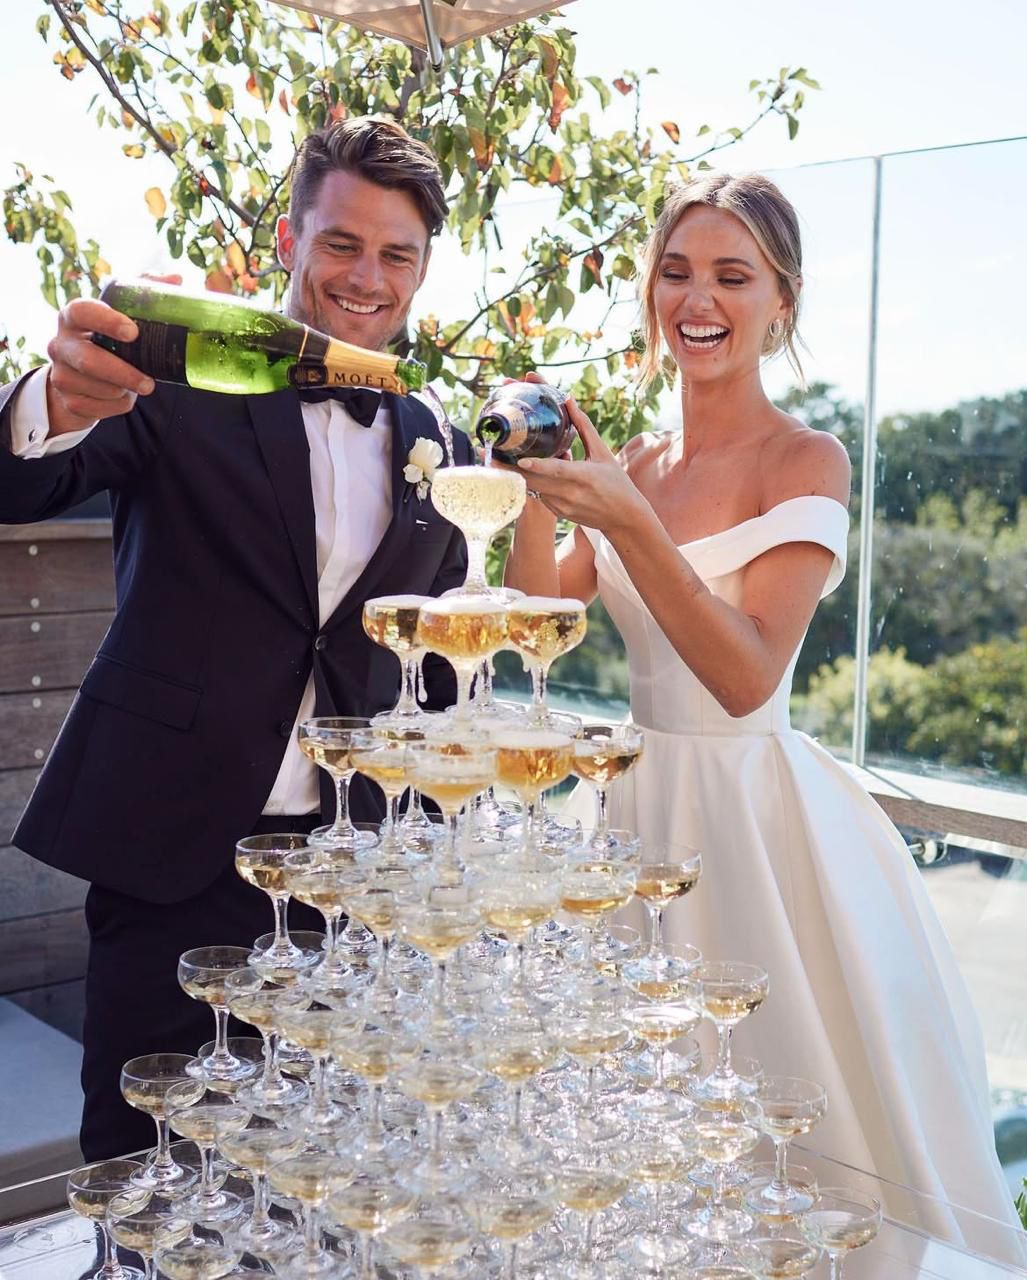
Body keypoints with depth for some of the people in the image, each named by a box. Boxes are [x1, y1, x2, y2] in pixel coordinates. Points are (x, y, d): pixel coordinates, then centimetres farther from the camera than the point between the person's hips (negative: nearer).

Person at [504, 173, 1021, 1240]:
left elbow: (747, 674, -21)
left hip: (758, 807, -5)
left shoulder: (805, 461, -10)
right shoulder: (634, 465, 7)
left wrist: (626, 521, -30)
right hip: (647, 793, 5)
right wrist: (539, 494, -14)